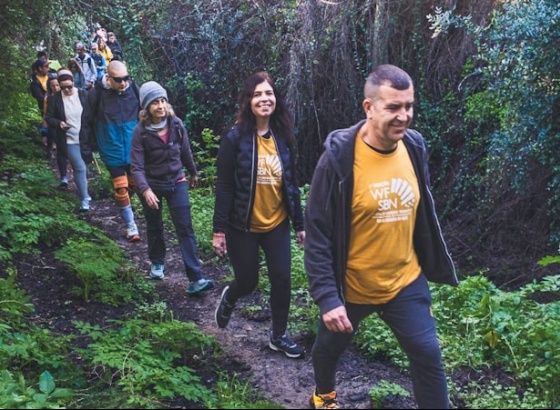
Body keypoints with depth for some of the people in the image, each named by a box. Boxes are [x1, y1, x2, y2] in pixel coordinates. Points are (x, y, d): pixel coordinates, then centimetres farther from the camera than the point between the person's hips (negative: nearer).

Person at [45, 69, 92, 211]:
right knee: (80, 168, -9)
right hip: (69, 140, -2)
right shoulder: (54, 99, -7)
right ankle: (85, 199, 2)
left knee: (83, 167, 17)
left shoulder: (83, 94, -4)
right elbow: (49, 118, 0)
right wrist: (59, 123, -20)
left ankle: (83, 191, 40)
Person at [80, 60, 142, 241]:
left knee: (134, 183, 14)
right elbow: (86, 122, -3)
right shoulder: (97, 94, -13)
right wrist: (86, 149, -1)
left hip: (134, 148, 2)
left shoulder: (133, 89, -9)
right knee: (121, 188, 1)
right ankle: (130, 225, 14)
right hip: (112, 150, -2)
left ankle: (123, 205, 44)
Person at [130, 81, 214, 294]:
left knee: (186, 229, -6)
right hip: (152, 185, -1)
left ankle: (195, 279, -9)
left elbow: (185, 152, 7)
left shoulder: (176, 124, -9)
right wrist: (145, 190, -37)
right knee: (155, 227, 17)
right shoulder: (140, 131, -17)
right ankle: (157, 263, 44)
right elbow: (137, 166, -22)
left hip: (176, 182, 1)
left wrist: (193, 173, 21)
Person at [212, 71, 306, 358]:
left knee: (282, 280, 4)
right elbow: (224, 187, -11)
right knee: (247, 281, 7)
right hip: (242, 227, -4)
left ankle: (279, 336, 25)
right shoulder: (235, 137, -13)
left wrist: (299, 224, 9)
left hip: (277, 225, 4)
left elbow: (291, 184, 7)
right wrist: (219, 230, -13)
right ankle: (228, 299, 44)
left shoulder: (283, 137, 0)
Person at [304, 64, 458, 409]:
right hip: (351, 287, -2)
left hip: (406, 282, 3)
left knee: (428, 355, -1)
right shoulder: (339, 158, -22)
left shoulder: (415, 148, -6)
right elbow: (318, 233, -20)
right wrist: (327, 297, -23)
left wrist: (433, 265, 12)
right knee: (331, 346, 22)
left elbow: (423, 215, 8)